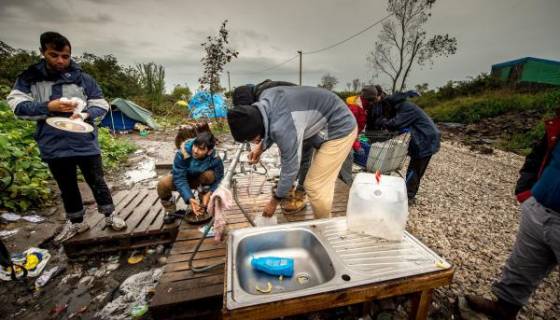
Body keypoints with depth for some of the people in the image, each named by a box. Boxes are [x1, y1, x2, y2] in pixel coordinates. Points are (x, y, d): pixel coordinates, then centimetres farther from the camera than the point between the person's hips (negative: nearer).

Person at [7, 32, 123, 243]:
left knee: (97, 182, 7)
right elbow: (17, 105, -2)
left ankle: (110, 215, 24)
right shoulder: (29, 78, 4)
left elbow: (101, 105, 0)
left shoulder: (83, 78, 1)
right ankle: (76, 223, 33)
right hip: (54, 147, 2)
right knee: (67, 188, 16)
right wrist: (48, 107, -19)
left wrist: (85, 114, -19)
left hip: (86, 143, -2)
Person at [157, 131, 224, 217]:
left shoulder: (215, 159, -30)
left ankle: (203, 205, -7)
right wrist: (189, 198, -41)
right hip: (181, 177, 0)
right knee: (163, 183, -28)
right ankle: (170, 211, 2)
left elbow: (218, 179, -20)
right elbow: (179, 178, -31)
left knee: (210, 175, -32)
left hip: (200, 180, 0)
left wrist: (209, 193, -38)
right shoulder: (182, 152, -34)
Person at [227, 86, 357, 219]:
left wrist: (274, 201, -8)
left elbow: (290, 168, -22)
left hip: (340, 129, -9)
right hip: (324, 125, 9)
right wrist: (261, 147, 1)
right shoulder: (264, 100, -9)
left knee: (315, 186, -7)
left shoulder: (283, 127, -35)